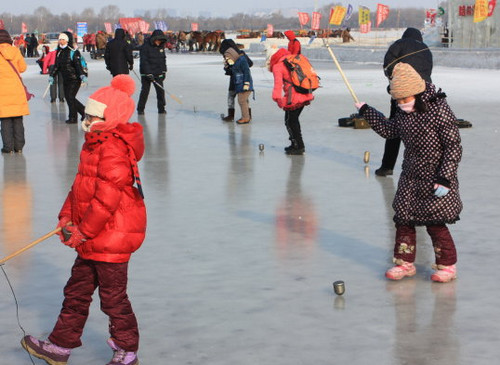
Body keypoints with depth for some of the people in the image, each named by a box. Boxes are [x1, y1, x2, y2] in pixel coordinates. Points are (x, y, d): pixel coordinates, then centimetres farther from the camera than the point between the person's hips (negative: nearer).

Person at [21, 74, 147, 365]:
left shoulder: (113, 150, -22)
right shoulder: (94, 145, 12)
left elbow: (107, 199, -26)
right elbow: (80, 186, 17)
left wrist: (83, 231, -19)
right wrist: (67, 217, 6)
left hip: (112, 235, -10)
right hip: (92, 239, 10)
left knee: (113, 297, 2)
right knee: (77, 291, 17)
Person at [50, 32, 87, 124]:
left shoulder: (73, 52, -10)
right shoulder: (59, 52, 11)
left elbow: (78, 65, -17)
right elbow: (56, 65, 18)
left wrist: (82, 75, -28)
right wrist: (52, 76, 14)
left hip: (75, 79, -7)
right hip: (65, 80, 7)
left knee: (70, 97, -9)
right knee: (67, 97, 6)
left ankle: (73, 118, 3)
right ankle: (84, 111, 21)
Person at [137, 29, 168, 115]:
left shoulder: (161, 47, 7)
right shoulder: (145, 47, -13)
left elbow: (163, 59, 19)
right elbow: (144, 61, -17)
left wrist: (164, 71, 13)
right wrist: (149, 73, -22)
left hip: (158, 74, 5)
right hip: (146, 74, -5)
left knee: (161, 90, 3)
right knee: (145, 91, -2)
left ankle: (161, 108, 13)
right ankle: (140, 109, 7)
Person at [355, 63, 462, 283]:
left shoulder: (439, 111, -20)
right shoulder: (403, 113, 2)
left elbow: (454, 147, -18)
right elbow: (389, 130, 20)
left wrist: (445, 178, -21)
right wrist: (366, 112, 16)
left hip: (434, 180, -7)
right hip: (410, 178, 7)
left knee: (435, 223, -1)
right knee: (403, 219, 9)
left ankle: (447, 265, 16)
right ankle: (405, 262, 23)